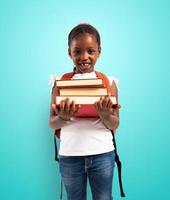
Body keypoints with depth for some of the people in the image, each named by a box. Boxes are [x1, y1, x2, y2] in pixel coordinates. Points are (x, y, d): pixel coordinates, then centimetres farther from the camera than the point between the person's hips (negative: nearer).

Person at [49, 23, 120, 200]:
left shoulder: (108, 82, -2)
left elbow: (115, 125, -1)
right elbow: (52, 124, 1)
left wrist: (105, 115, -22)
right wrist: (63, 117, -21)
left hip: (102, 153, 0)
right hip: (69, 154, 1)